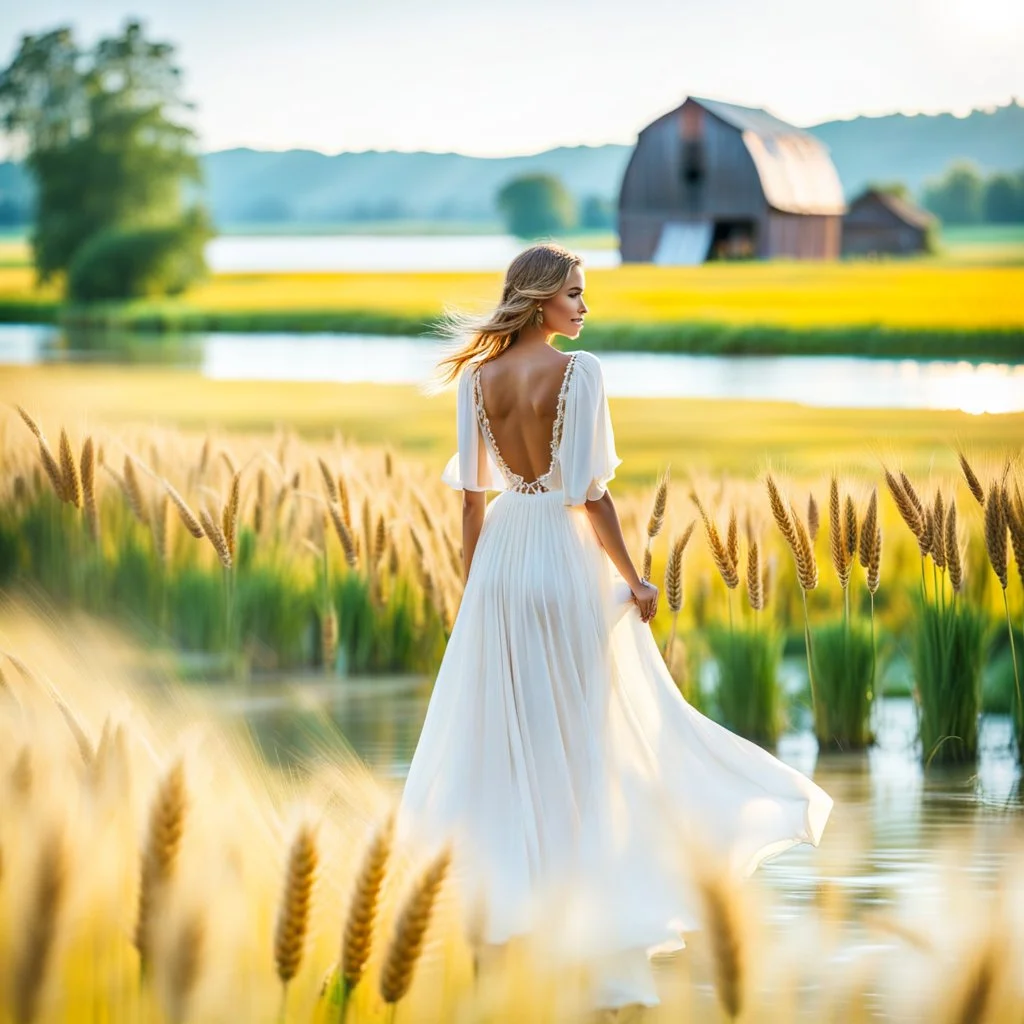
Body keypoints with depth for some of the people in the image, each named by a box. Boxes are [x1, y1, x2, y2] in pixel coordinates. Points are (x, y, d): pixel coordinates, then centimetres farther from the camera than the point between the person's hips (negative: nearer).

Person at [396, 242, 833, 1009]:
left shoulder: (478, 376, 1)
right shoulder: (579, 371, -13)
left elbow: (472, 492, 5)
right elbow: (590, 491, -15)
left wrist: (473, 579, 14)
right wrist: (633, 578, -7)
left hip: (503, 554, 4)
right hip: (567, 552, -4)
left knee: (502, 731, 12)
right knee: (592, 735, 4)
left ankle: (500, 897, 18)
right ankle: (611, 932, 8)